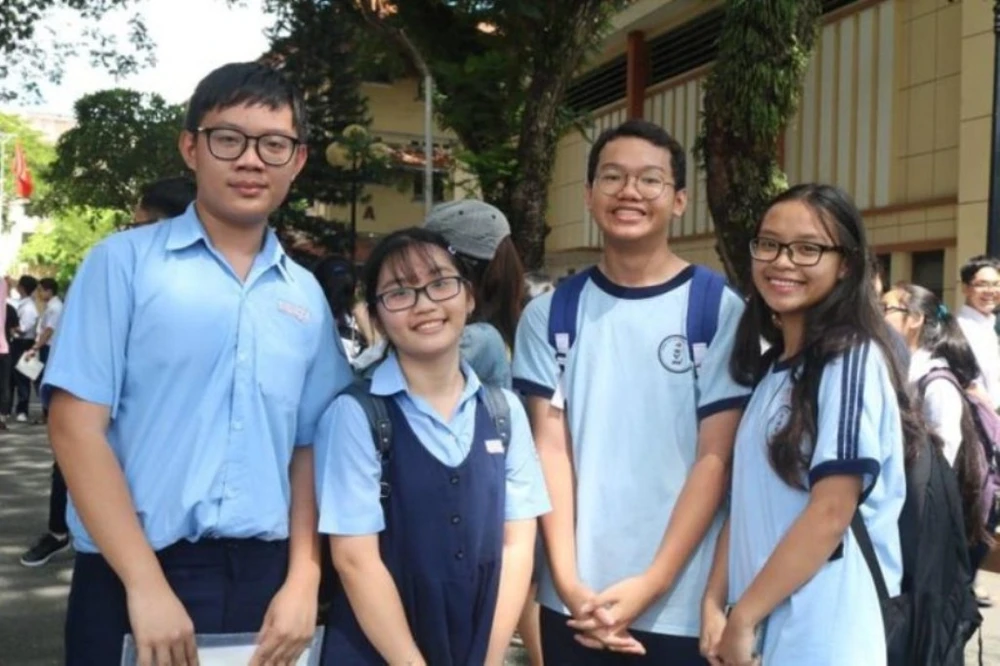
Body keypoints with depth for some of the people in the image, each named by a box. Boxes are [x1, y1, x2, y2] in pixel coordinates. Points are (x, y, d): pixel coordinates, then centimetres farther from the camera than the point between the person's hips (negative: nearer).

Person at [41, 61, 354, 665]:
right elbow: (76, 426, -8)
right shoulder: (124, 262, -3)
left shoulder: (306, 295, 7)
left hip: (266, 579, 4)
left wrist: (303, 582, -2)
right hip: (135, 577, -3)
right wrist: (147, 586, -13)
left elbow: (311, 448, 8)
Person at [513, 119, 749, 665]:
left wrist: (652, 583, -12)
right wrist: (568, 581, -9)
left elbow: (716, 457, -6)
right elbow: (550, 446, 0)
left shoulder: (719, 310, -3)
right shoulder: (549, 314, 3)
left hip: (680, 604, -1)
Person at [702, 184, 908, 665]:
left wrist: (742, 616, -13)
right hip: (763, 624, 7)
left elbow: (831, 514, -18)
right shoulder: (769, 367, 10)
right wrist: (715, 603, -2)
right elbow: (748, 500, 8)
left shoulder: (851, 361, -14)